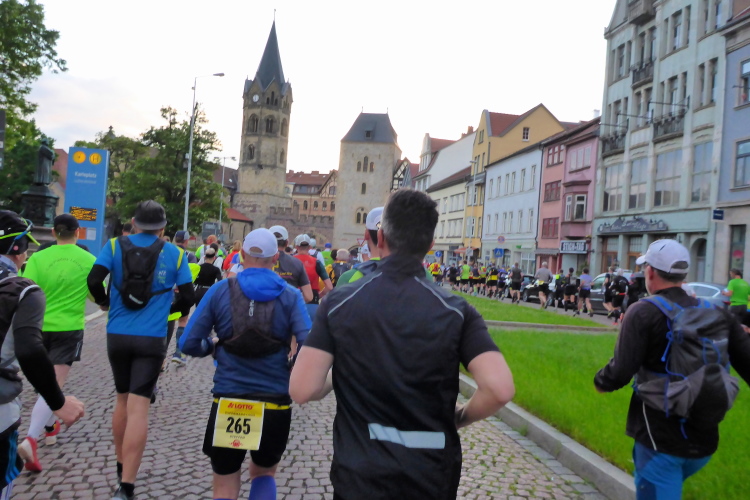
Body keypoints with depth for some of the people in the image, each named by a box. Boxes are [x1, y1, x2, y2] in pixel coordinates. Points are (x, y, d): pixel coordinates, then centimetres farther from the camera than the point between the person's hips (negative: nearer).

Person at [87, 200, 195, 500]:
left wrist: (104, 302, 12)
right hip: (151, 339, -2)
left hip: (117, 336, 3)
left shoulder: (115, 246, 3)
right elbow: (187, 297, 0)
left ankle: (122, 468, 34)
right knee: (138, 408, -5)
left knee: (123, 399, 21)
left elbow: (94, 280, -9)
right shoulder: (174, 254, 2)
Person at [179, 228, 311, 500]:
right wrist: (292, 367, 6)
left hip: (227, 404, 0)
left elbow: (189, 344, -3)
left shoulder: (220, 290, -3)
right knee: (264, 473, 27)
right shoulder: (290, 296, -4)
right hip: (274, 405, 1)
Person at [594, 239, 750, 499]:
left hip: (661, 439, -6)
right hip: (705, 439, 6)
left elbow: (620, 372, -19)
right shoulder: (717, 313, 1)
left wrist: (600, 381, 2)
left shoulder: (644, 312, -14)